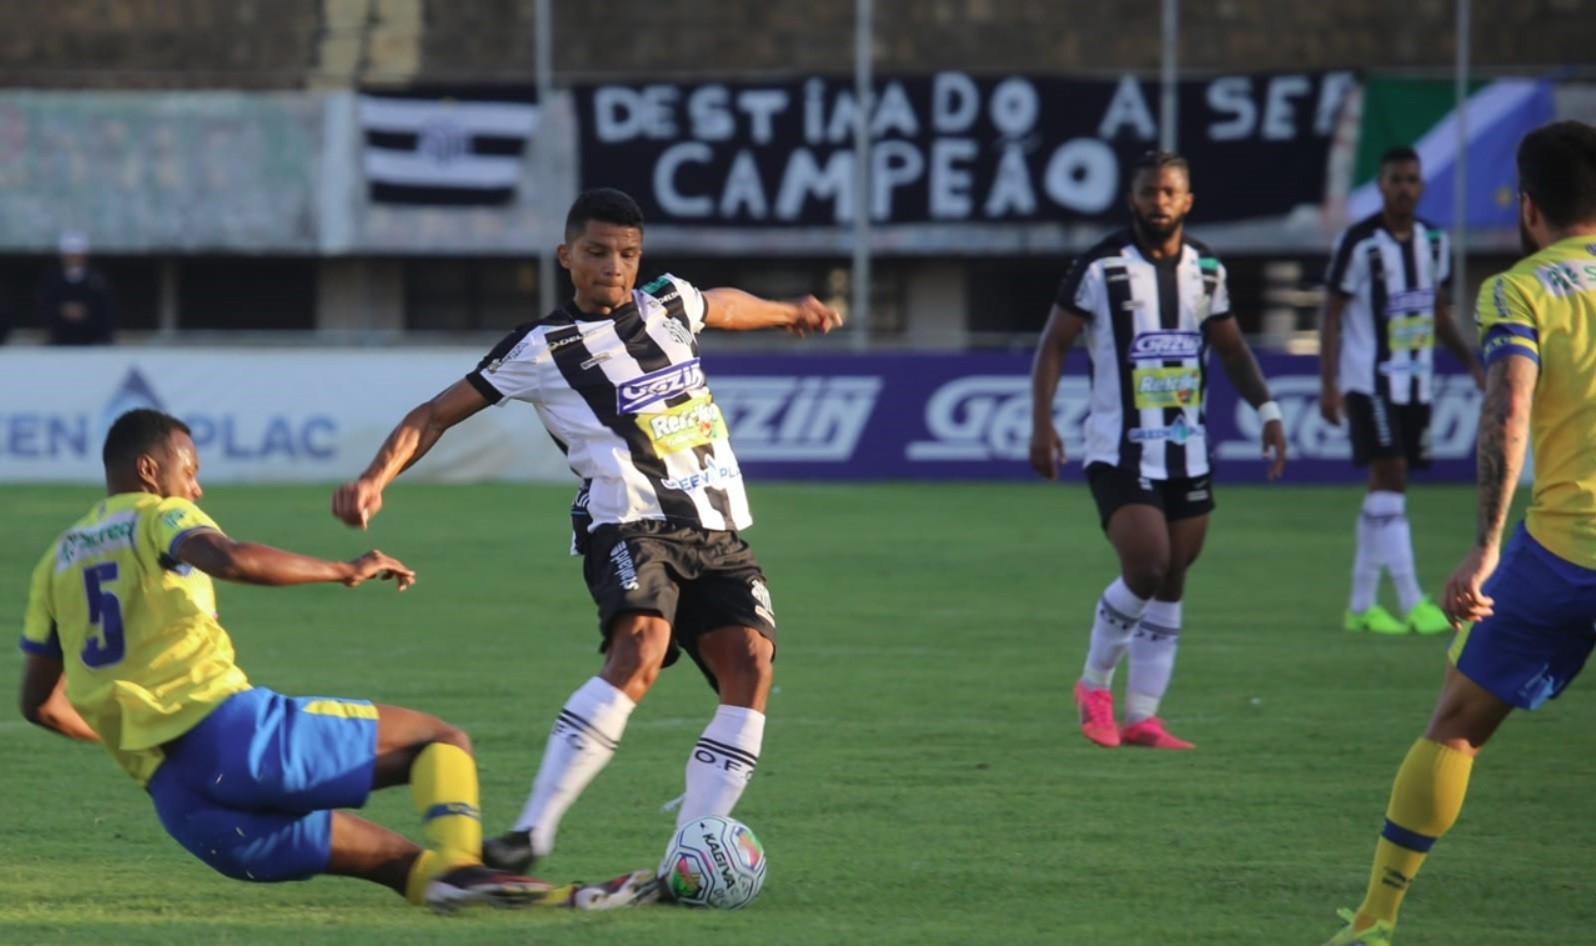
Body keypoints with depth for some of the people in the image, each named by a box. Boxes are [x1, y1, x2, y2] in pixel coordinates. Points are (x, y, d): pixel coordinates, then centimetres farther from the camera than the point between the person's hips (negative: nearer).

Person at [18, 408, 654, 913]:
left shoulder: (57, 561, 24)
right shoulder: (157, 517, 4)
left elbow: (40, 702, 25)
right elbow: (232, 560, -20)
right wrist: (345, 571, -9)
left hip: (174, 801, 7)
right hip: (228, 726, -6)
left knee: (403, 863, 12)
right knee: (439, 741, 2)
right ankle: (458, 862, -26)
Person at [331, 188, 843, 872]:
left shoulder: (669, 304, 15)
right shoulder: (543, 348, 0)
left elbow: (725, 306, 39)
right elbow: (437, 414, 2)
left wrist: (790, 313, 57)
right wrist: (374, 480, -12)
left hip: (718, 533, 6)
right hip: (631, 527, -6)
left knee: (750, 661, -18)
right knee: (639, 651, -32)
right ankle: (532, 834, -34)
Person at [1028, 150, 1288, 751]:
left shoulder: (1206, 269, 8)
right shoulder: (1101, 267, -7)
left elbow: (1230, 346, 19)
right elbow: (1053, 344, -5)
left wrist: (1267, 411, 9)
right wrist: (1042, 423, -15)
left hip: (1187, 450, 5)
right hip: (1119, 449, -5)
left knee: (1171, 582, 5)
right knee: (1146, 569, -17)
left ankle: (1141, 717, 11)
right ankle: (1094, 685, 5)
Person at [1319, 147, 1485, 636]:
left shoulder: (1434, 242, 8)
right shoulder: (1359, 243, -10)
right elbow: (1332, 313, -8)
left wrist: (1472, 363, 11)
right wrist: (1328, 383, -13)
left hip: (1416, 383, 6)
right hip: (1370, 381, -6)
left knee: (1386, 487, 9)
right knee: (1390, 478, -14)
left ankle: (1362, 604, 15)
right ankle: (1411, 601, -18)